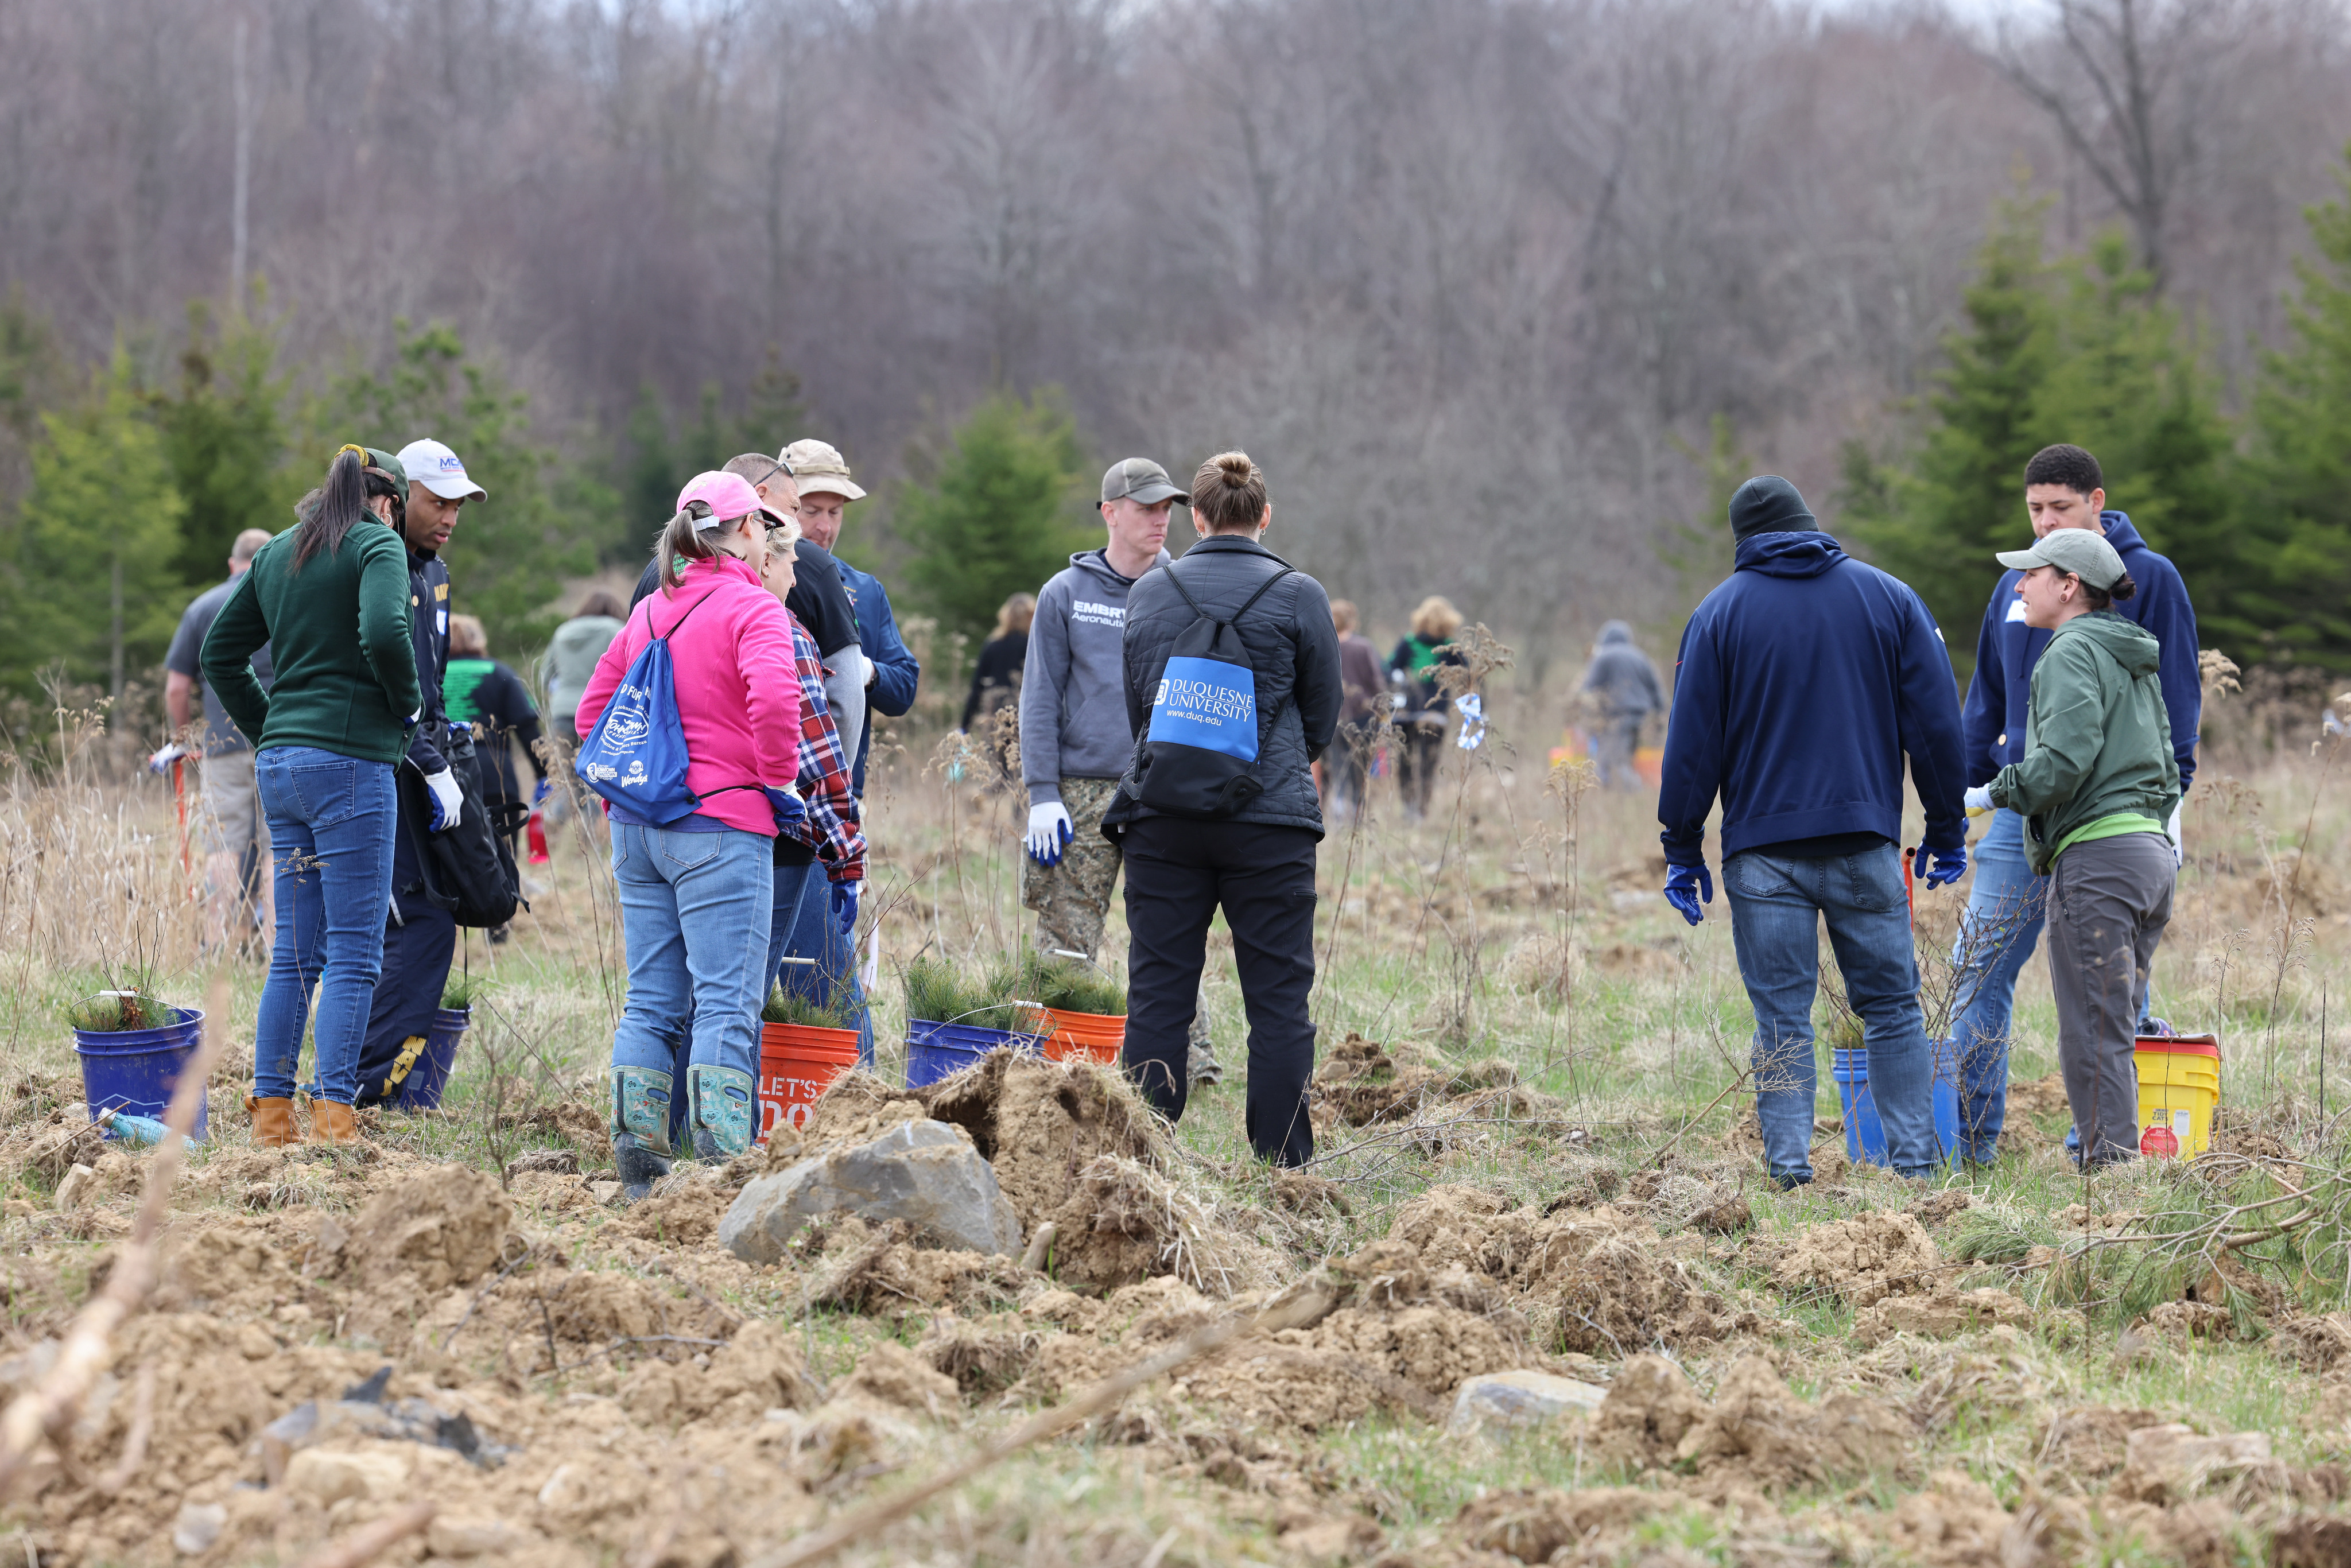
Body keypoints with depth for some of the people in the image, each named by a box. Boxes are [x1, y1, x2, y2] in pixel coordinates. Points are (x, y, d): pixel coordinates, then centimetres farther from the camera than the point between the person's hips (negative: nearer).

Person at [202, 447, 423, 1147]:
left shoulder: (276, 554, 17)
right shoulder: (377, 545, -4)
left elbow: (219, 653, 19)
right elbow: (383, 633, -22)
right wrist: (407, 701, -5)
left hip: (280, 765, 7)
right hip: (350, 761, -7)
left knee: (295, 951, 11)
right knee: (354, 951, -5)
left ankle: (271, 1112, 10)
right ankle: (334, 1118, -10)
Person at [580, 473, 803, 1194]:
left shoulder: (649, 612, 14)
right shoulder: (753, 609, -8)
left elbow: (592, 711, 18)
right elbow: (774, 698, -26)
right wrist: (776, 779, -11)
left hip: (639, 829, 7)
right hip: (721, 826, -7)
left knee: (651, 1000, 11)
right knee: (727, 1003, -6)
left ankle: (639, 1161, 12)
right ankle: (722, 1165, -12)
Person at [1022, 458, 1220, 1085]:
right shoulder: (1066, 594, 6)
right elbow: (1040, 699, 4)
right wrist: (1043, 794, -5)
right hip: (1083, 792, -1)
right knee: (1066, 942, -1)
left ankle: (1192, 1061, 0)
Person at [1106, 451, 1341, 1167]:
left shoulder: (1149, 593, 7)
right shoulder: (1298, 595, 0)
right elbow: (1322, 716, 9)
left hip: (1161, 815, 2)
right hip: (1269, 820, -2)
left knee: (1157, 993, 5)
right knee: (1278, 995, 1)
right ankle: (1283, 1161, 0)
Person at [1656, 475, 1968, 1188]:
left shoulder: (1720, 613, 3)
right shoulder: (1889, 599, 7)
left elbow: (1693, 742, 1)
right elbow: (1936, 722, 6)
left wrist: (1682, 849, 7)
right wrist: (1947, 829, 13)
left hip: (1763, 847, -1)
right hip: (1865, 838, 1)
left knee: (1782, 1017, 1)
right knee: (1891, 1007, 8)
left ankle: (1789, 1167, -5)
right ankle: (1917, 1161, 4)